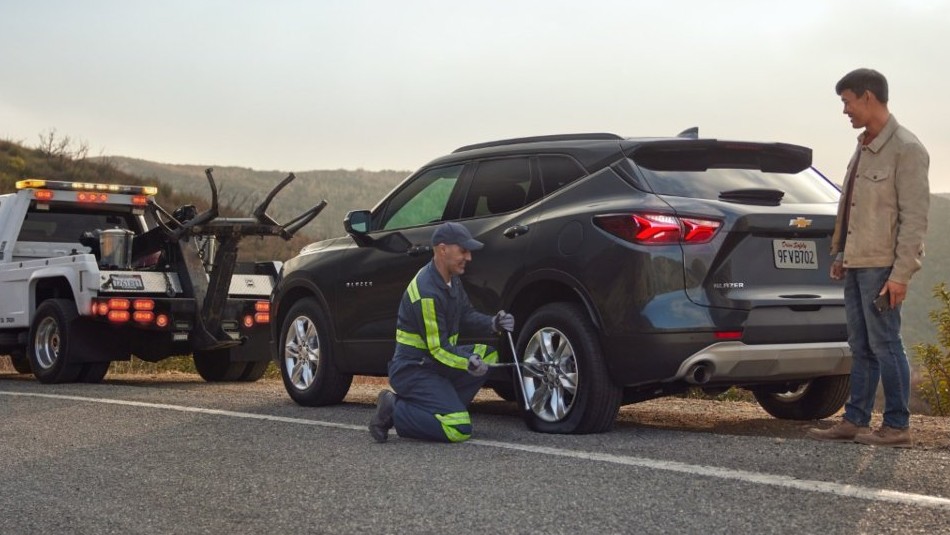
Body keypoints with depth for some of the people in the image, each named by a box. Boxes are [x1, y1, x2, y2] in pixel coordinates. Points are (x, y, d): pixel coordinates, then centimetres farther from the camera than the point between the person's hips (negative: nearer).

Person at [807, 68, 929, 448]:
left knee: (884, 345, -4)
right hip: (856, 264, 8)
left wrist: (901, 274, -18)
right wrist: (840, 253, 16)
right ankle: (855, 421, 16)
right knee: (861, 348, 11)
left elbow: (914, 217, -14)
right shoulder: (864, 147, 15)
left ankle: (897, 427, 3)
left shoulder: (905, 149, -11)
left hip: (881, 267, -8)